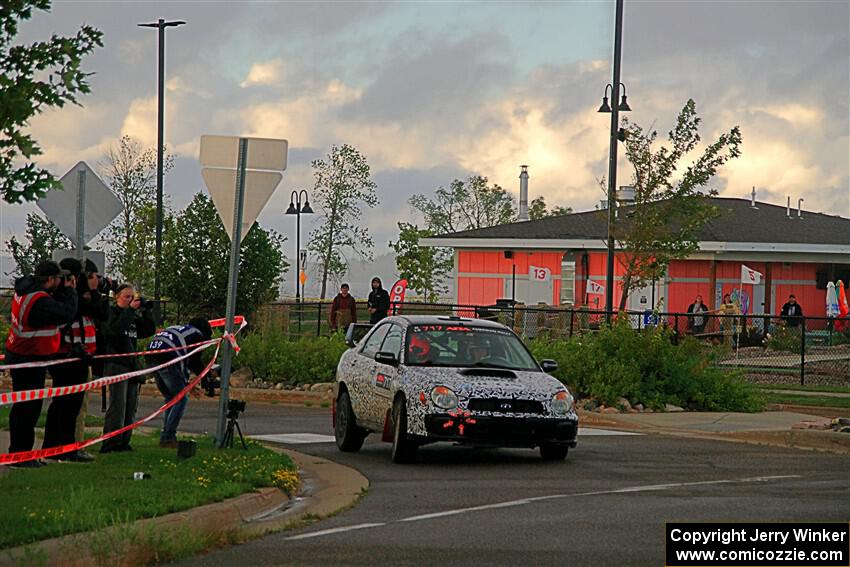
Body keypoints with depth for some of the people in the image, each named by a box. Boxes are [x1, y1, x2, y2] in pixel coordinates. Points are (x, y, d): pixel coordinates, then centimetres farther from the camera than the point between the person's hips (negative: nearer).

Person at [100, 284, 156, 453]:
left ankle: (123, 442, 10)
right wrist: (130, 309, -18)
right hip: (116, 364, -7)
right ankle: (110, 443, -14)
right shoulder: (112, 312, -2)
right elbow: (115, 329, -20)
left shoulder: (134, 317, 17)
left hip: (132, 365, 7)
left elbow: (149, 330, 11)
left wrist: (146, 311, 1)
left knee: (131, 406, 5)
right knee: (118, 404, -14)